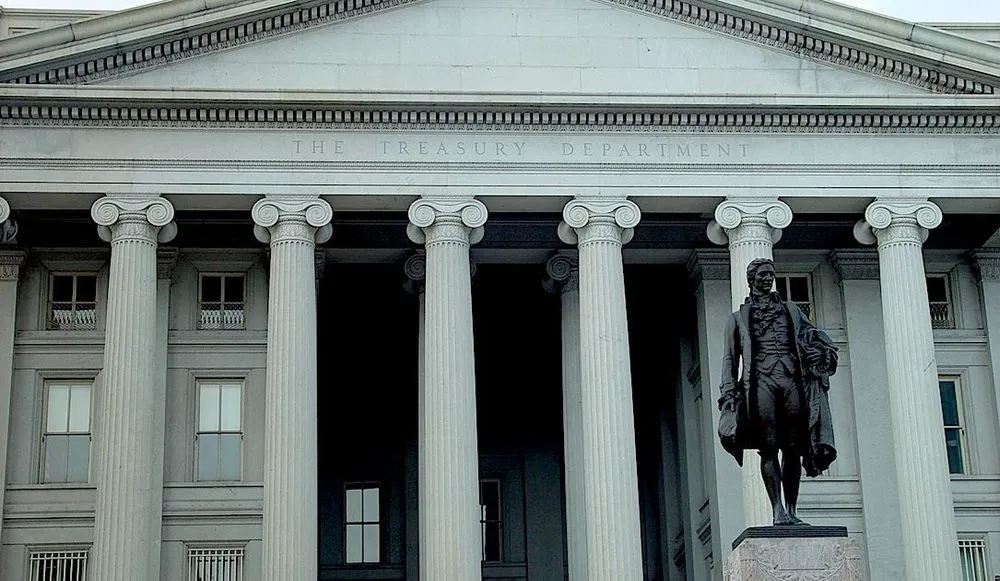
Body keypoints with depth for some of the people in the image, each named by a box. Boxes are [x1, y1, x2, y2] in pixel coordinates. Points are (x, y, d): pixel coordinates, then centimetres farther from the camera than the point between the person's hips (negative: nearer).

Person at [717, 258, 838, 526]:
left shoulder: (790, 310, 27)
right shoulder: (738, 318, 20)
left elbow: (813, 333, 23)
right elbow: (730, 358, 14)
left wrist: (825, 348, -1)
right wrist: (729, 391, 2)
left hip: (792, 378, 2)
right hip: (760, 379, -2)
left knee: (793, 448, -3)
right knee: (769, 447, -12)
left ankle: (791, 510, 0)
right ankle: (777, 509, -16)